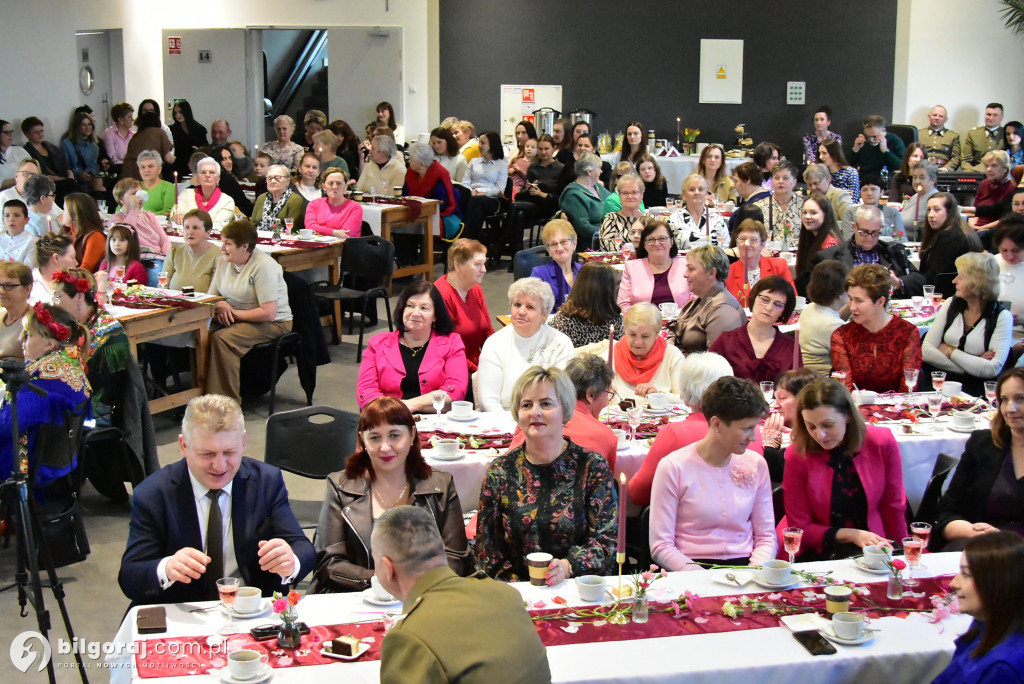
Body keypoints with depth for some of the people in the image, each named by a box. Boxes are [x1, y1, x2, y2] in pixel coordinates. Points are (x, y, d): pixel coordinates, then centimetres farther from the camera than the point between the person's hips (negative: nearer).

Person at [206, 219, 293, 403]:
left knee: (222, 338, -31)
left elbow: (269, 313, -21)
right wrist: (219, 305, -12)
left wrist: (234, 313, -16)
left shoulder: (264, 266, -16)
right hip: (234, 320, 7)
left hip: (273, 324, -7)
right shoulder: (224, 263, 8)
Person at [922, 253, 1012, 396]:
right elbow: (926, 351, -2)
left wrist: (950, 351, -6)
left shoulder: (1001, 316, -2)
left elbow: (992, 369, -14)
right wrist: (972, 366, -10)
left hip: (975, 391, -3)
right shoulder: (952, 304, 8)